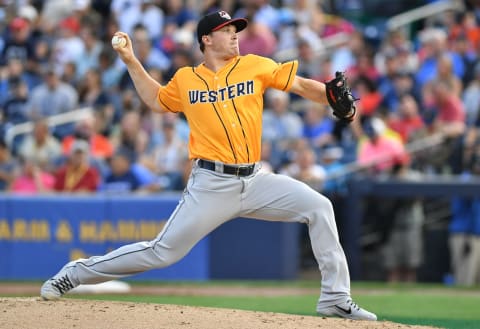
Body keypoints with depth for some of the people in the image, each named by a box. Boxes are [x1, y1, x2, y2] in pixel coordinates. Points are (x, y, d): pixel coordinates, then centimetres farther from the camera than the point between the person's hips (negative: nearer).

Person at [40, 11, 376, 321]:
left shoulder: (254, 66, 6)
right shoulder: (186, 79, 6)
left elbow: (301, 85, 4)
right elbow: (156, 100, 24)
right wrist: (131, 62, 17)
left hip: (254, 181, 2)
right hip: (211, 186, -2)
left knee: (319, 207, -12)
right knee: (163, 253, -4)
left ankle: (335, 299, -4)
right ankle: (77, 273, 12)